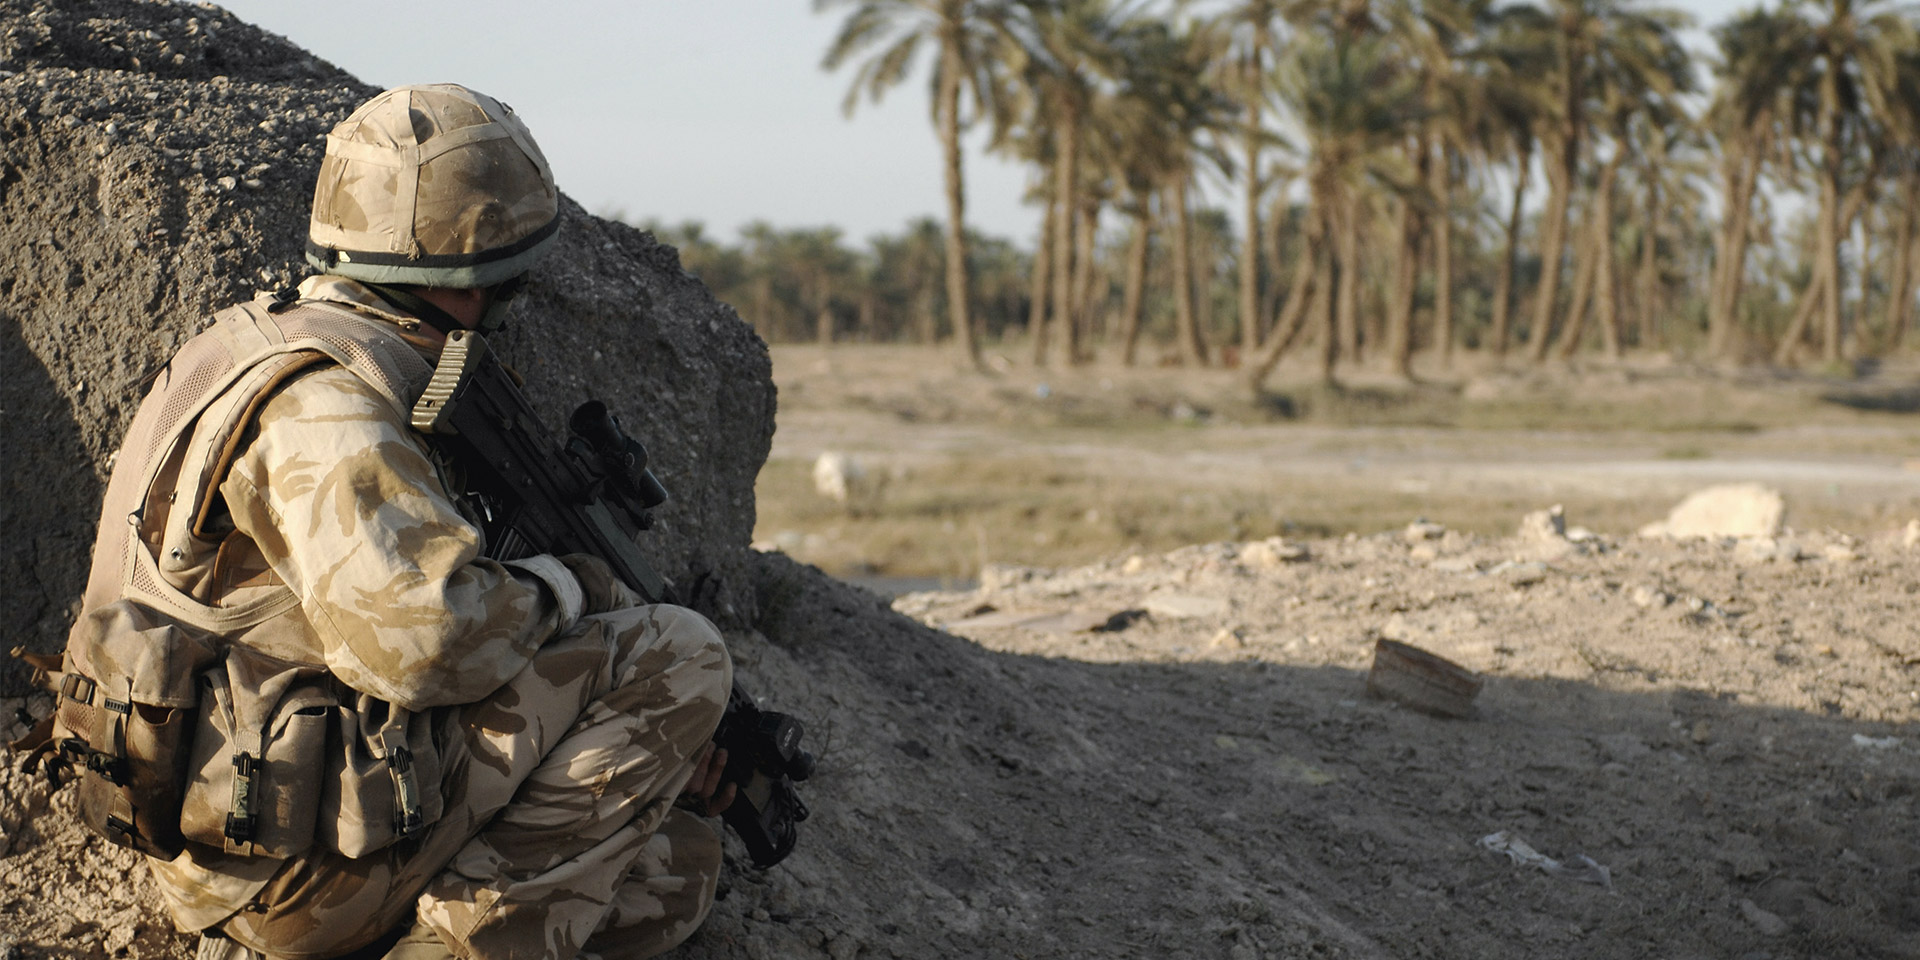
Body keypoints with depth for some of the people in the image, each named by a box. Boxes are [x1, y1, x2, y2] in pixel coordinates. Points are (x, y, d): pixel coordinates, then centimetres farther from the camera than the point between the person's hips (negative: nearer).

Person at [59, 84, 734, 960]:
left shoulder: (284, 343, 16)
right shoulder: (321, 402, -18)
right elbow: (418, 635, -32)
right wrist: (561, 589, -10)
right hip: (303, 859, -10)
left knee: (673, 870, 15)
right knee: (677, 656, -9)